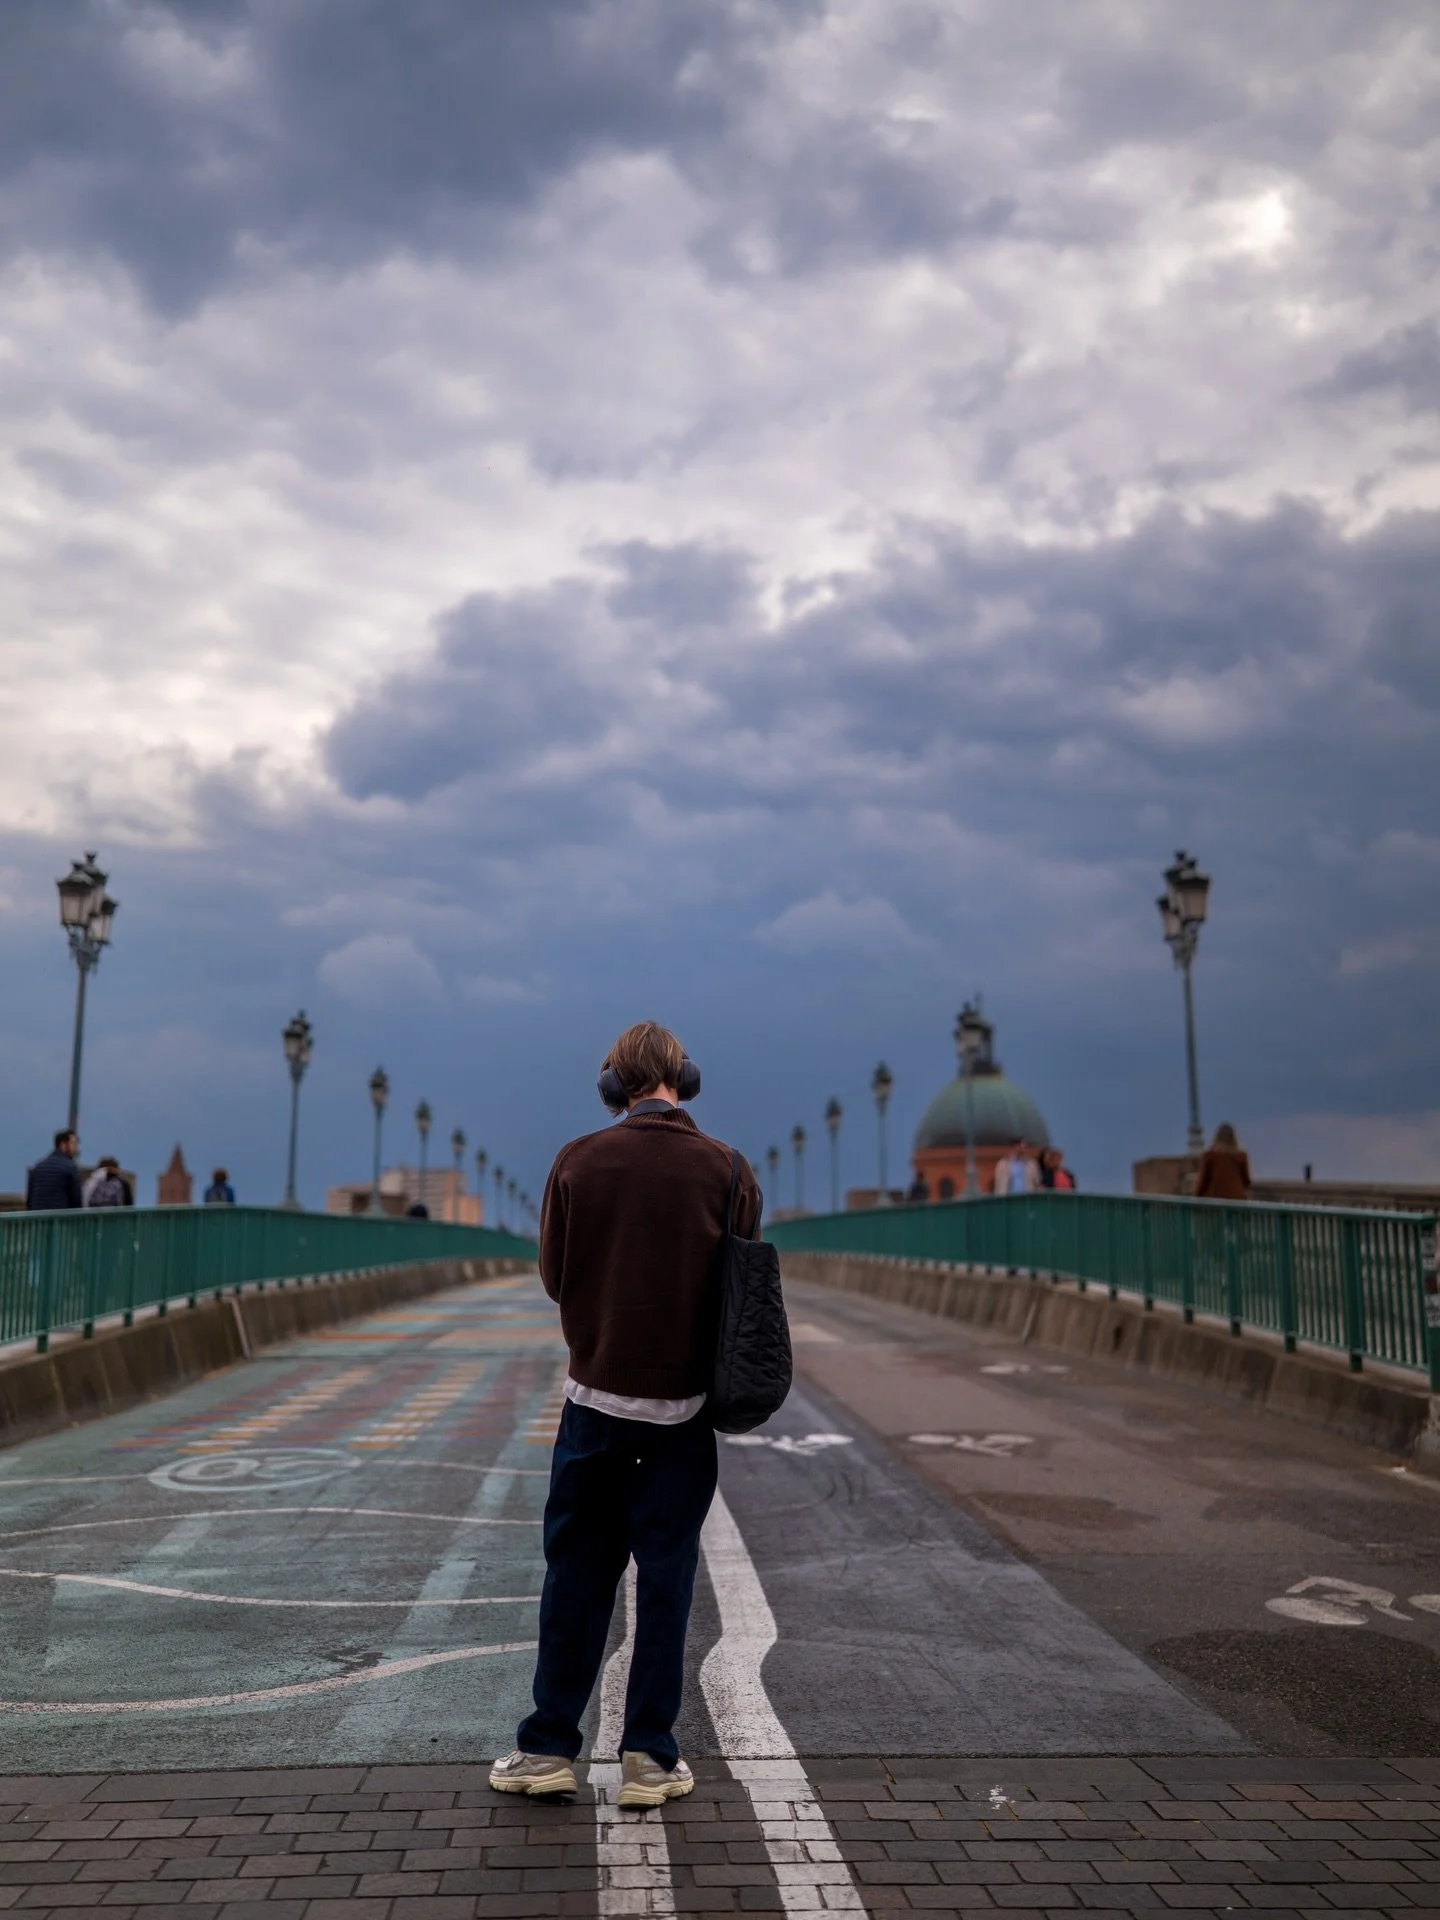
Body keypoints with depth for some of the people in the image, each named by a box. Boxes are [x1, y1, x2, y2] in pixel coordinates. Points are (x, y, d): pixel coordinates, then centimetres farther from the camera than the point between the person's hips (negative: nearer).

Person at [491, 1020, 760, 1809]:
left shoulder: (577, 1161, -7)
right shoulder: (726, 1170, -6)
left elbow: (553, 1275, 1)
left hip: (596, 1395, 0)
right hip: (684, 1404, 0)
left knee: (576, 1572, 11)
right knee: (665, 1578, 9)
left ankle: (548, 1747, 19)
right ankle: (649, 1755, 15)